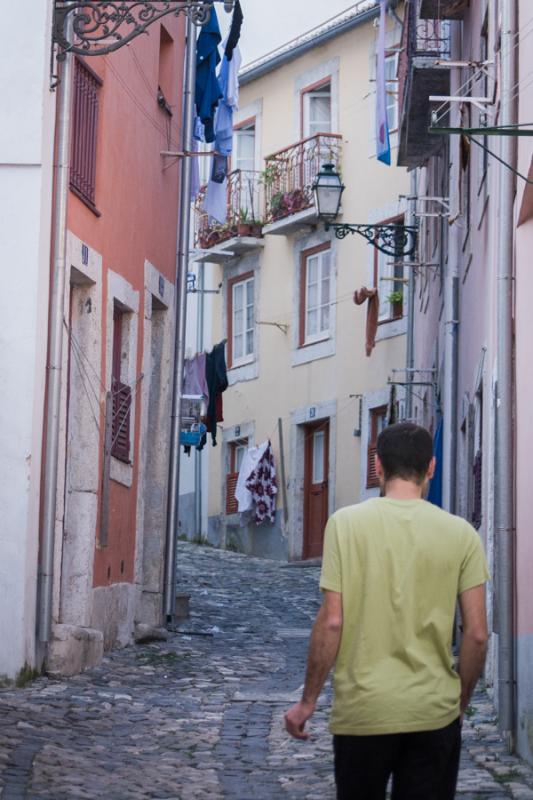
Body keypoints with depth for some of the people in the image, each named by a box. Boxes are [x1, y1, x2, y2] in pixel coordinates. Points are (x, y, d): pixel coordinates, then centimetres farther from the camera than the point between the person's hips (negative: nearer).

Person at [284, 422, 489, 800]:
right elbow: (477, 635, -2)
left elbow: (331, 623, -9)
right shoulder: (460, 533, -1)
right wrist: (460, 703, 12)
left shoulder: (346, 523, -5)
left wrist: (308, 701, 1)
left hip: (363, 711, -1)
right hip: (434, 712, 1)